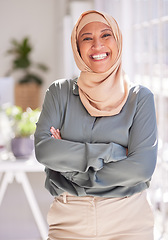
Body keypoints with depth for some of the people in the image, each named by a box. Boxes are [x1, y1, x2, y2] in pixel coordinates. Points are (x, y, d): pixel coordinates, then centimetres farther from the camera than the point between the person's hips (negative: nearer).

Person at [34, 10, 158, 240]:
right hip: (69, 220, 1)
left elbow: (142, 167, -12)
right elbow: (43, 149, -11)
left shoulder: (140, 98, -1)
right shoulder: (60, 92, 3)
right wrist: (110, 152, -16)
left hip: (128, 220, 0)